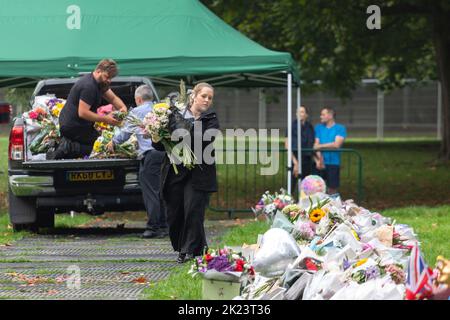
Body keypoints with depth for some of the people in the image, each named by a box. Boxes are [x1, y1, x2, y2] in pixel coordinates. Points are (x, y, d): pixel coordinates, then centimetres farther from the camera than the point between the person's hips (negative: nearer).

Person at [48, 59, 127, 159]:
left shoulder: (101, 82, 9)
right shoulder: (89, 86, -22)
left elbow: (113, 98, 13)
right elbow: (82, 113, -26)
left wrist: (123, 107, -8)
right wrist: (105, 119, -25)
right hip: (74, 127, -10)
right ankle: (69, 148, -14)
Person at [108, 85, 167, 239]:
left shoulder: (137, 112, 2)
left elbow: (125, 132, 8)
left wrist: (113, 141, 27)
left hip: (150, 154, -6)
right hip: (164, 152, 6)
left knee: (150, 191, -3)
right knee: (160, 191, 11)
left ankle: (153, 227, -5)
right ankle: (163, 226, 12)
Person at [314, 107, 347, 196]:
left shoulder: (340, 128, 1)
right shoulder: (318, 128, 13)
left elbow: (336, 145, -12)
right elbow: (316, 145, 3)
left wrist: (321, 146, -4)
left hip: (333, 163, -3)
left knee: (332, 189, -1)